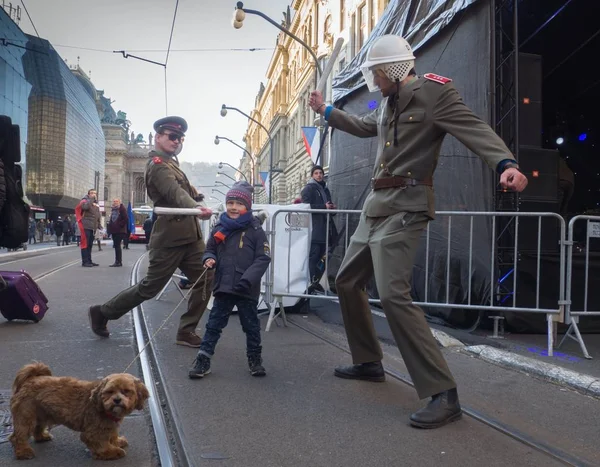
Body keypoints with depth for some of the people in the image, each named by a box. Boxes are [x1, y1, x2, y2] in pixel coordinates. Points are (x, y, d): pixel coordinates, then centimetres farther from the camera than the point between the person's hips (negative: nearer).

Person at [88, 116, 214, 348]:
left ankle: (186, 331, 9)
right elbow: (175, 192, -34)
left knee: (206, 279, 0)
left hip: (189, 236, 9)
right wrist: (196, 208, -48)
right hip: (170, 237, -9)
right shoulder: (157, 164, -13)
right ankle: (102, 313, 21)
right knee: (150, 286, 2)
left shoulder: (170, 163, 18)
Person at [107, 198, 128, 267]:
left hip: (120, 231, -8)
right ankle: (118, 261, 16)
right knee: (116, 246, 10)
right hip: (114, 230, 8)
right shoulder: (113, 209, 18)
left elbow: (126, 219, -14)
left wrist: (120, 225, -15)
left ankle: (118, 262, -8)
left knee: (117, 245, -11)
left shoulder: (122, 209, -7)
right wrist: (110, 227, 13)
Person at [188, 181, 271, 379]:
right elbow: (210, 249, 17)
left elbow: (263, 258, -10)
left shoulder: (255, 230, -7)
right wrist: (209, 259, -7)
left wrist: (248, 280, -20)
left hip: (247, 289, -3)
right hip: (223, 286, 3)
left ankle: (255, 358, 28)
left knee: (251, 325, 10)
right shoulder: (219, 229, 5)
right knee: (214, 324, 7)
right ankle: (203, 359, 14)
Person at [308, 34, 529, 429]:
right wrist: (327, 111, 41)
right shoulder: (389, 103, 16)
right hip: (377, 206, 10)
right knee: (348, 281, 15)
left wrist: (507, 164, -39)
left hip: (405, 207, -10)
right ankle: (369, 362, 31)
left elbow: (476, 129, -21)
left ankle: (444, 395, -13)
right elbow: (364, 127, 37)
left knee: (394, 296, -22)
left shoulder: (435, 91, -8)